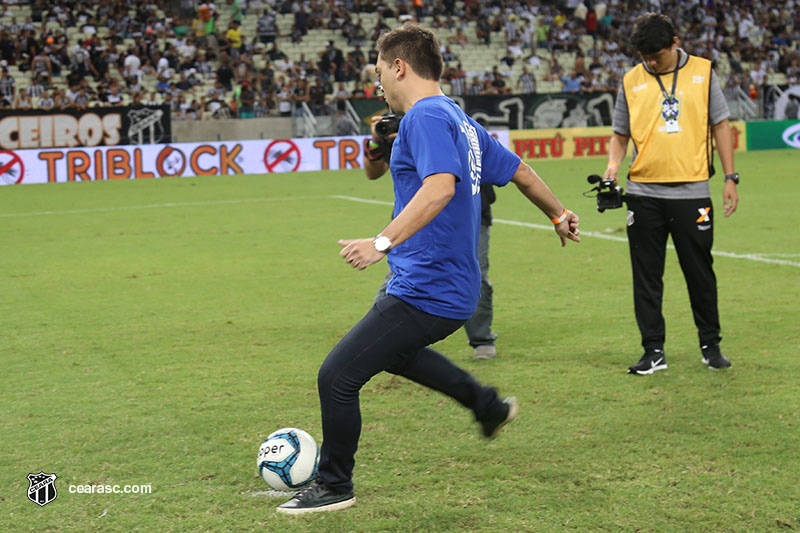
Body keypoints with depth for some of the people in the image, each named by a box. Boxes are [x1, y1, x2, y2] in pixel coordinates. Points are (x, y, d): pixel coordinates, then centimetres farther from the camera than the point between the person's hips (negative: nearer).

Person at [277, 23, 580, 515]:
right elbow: (521, 171, 23)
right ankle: (489, 405, 42)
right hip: (454, 289, 11)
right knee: (392, 349, 36)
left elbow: (440, 186, -33)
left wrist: (382, 243, -38)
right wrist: (559, 214, 39)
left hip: (426, 294, -11)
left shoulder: (426, 116, -17)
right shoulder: (460, 120, 13)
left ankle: (334, 486, 9)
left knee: (337, 378, -6)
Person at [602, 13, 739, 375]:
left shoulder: (702, 72, 3)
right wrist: (613, 165, -7)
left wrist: (730, 177, 1)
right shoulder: (631, 81, 6)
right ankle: (654, 351, 14)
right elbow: (620, 133, 12)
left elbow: (720, 124, 7)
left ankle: (710, 345, 23)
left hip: (692, 192, -1)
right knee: (646, 276, 4)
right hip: (643, 192, 1)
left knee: (700, 273, 6)